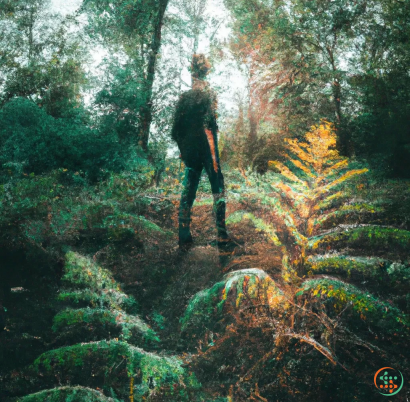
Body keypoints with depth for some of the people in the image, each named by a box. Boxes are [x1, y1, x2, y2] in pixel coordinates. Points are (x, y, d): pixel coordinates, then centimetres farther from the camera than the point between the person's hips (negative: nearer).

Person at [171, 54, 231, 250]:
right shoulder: (209, 94, -6)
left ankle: (184, 238, 9)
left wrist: (183, 149, 16)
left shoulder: (184, 97, 6)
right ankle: (222, 235, 2)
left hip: (190, 151, 4)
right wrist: (214, 154, -10)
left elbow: (176, 129, 5)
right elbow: (210, 124, -15)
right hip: (206, 150, -4)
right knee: (218, 189, 5)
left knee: (188, 192, 9)